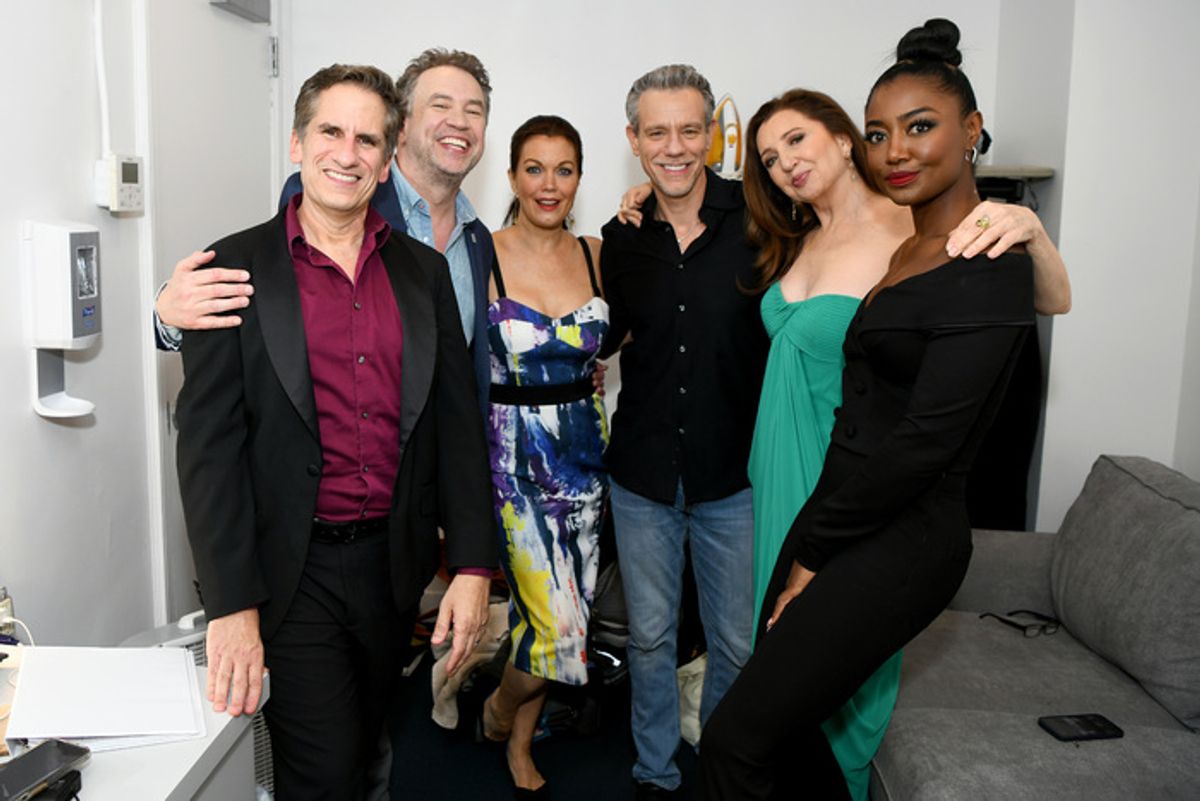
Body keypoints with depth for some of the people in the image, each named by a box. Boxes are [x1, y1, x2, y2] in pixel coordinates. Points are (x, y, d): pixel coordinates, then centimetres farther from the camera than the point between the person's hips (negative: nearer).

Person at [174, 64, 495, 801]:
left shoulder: (425, 271, 5)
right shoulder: (235, 267, -5)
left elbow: (459, 422, 4)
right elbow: (209, 443, -9)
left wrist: (473, 565, -2)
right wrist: (231, 605, -15)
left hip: (393, 565, 4)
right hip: (289, 571, -3)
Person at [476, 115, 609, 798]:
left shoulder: (597, 253, 4)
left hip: (583, 450, 4)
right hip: (514, 453, -4)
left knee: (553, 614, 13)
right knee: (561, 625, -7)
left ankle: (520, 744, 38)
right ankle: (499, 709, 28)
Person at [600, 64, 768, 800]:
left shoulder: (757, 217, -8)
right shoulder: (622, 239, 2)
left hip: (736, 472, -2)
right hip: (643, 473, 3)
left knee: (739, 643, 12)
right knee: (651, 635, 15)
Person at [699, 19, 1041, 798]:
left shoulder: (990, 270, -16)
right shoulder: (903, 250, 11)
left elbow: (924, 440, -19)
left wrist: (813, 550, -11)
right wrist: (810, 545, 6)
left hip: (898, 543, -8)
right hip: (846, 526, 8)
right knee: (785, 725, 16)